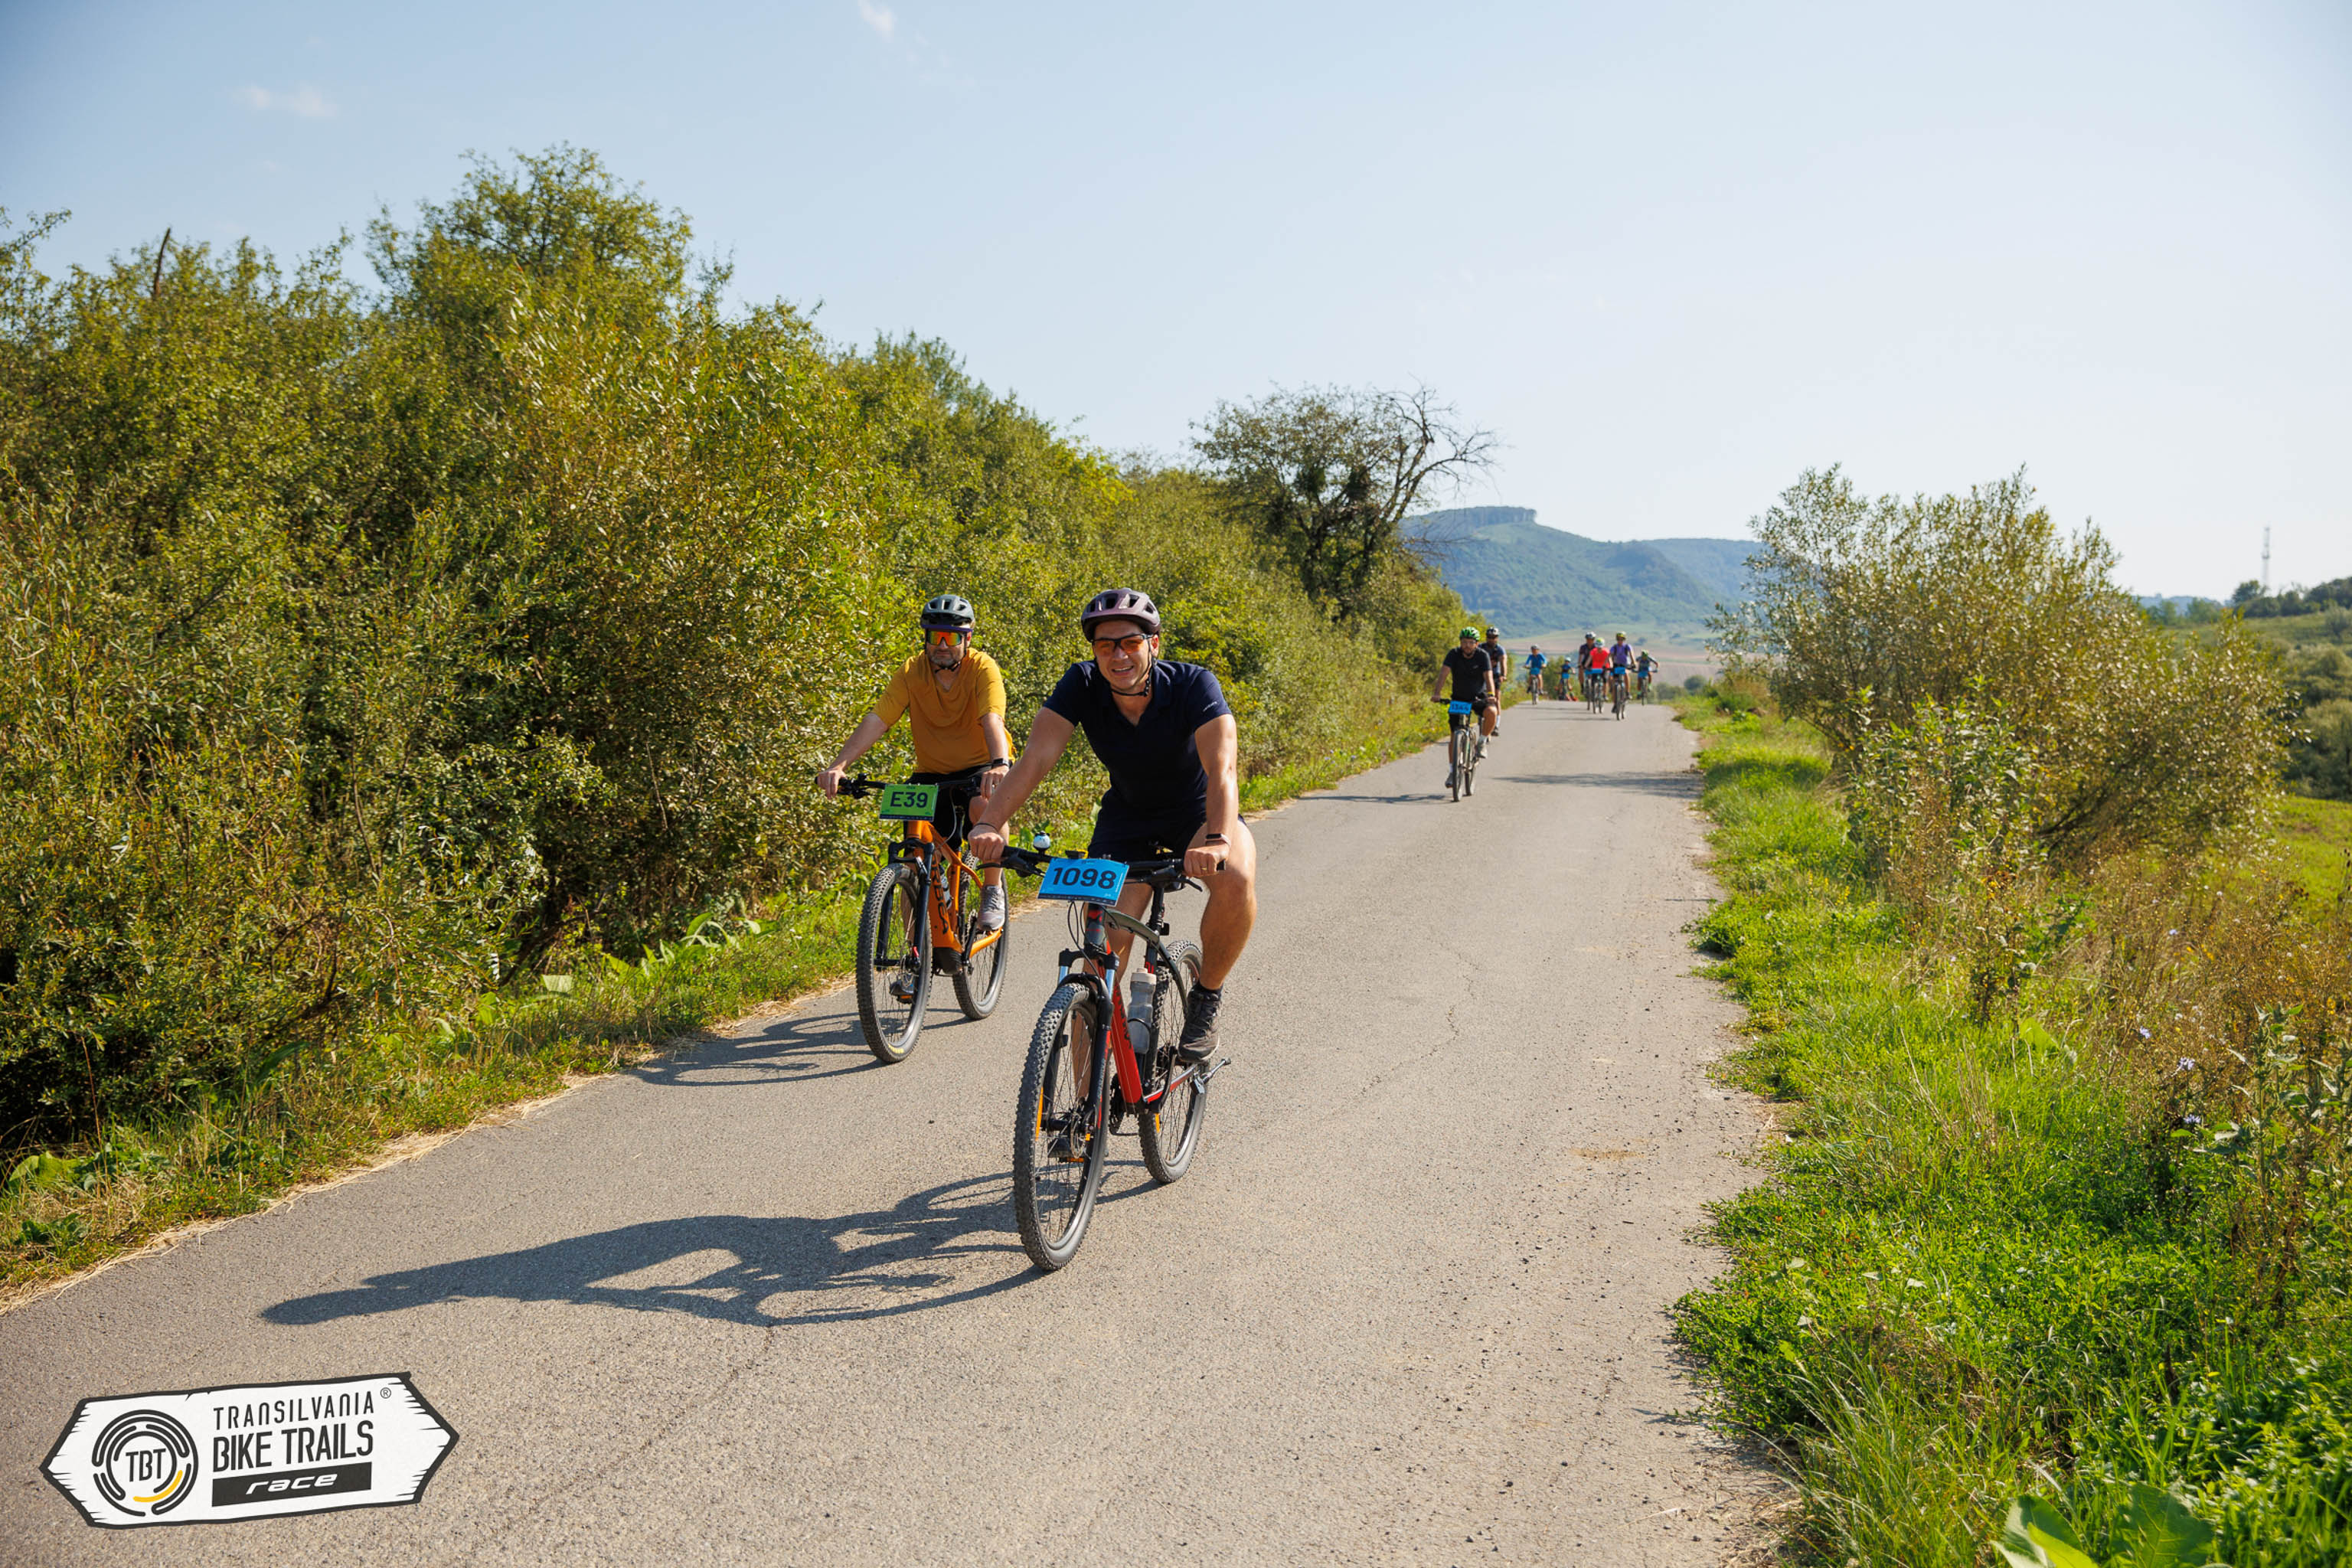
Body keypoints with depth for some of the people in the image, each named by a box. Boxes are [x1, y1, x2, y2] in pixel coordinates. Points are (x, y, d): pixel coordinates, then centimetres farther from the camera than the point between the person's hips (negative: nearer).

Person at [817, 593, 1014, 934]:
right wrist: (839, 765, -35)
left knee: (989, 803, -36)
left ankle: (993, 889, -15)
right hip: (932, 772, 3)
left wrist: (999, 765, -54)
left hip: (980, 766, -3)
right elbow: (876, 720, -21)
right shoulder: (912, 672, -11)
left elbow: (992, 720, -34)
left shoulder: (982, 668, -18)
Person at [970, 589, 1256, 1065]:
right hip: (1126, 817, 2)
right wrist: (989, 824, -46)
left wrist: (1217, 841, -58)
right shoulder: (1082, 685, -20)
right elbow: (1035, 759, -29)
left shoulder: (1194, 685, -27)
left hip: (1200, 812, -2)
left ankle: (1207, 995, -8)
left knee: (1236, 880, -36)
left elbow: (1222, 769, -39)